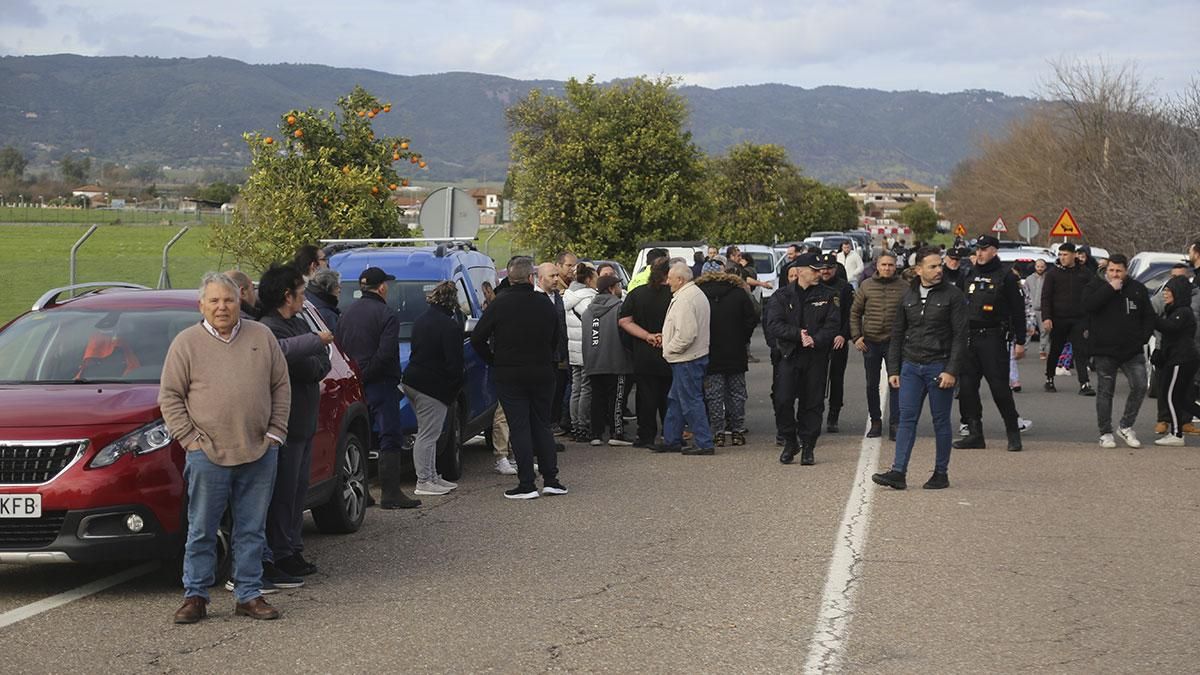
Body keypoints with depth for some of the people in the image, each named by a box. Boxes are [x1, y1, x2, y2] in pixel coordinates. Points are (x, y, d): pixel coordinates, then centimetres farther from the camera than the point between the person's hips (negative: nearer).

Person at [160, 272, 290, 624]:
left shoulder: (262, 337, 9)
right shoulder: (186, 343, 3)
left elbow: (281, 387, 12)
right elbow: (170, 397, 3)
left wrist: (275, 433, 4)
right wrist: (190, 438, -5)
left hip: (260, 454, 2)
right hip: (208, 455, -2)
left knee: (252, 531, 7)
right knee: (201, 531, 2)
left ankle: (249, 595, 15)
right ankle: (195, 596, 11)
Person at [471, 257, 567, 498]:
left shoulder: (499, 304, -9)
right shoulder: (545, 305, 1)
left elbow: (477, 338, -8)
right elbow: (556, 340, 10)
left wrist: (493, 361, 6)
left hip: (509, 376, -3)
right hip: (542, 374, 3)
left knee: (519, 427, 0)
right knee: (542, 425, 13)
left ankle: (527, 484, -4)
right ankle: (550, 479, 11)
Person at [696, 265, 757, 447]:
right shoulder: (739, 293, 1)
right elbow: (752, 319, -2)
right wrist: (742, 339, 8)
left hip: (709, 355, -1)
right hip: (735, 354, 1)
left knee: (714, 395, 4)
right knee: (737, 393, 11)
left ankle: (718, 433, 2)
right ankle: (737, 431, 12)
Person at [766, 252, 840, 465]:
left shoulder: (827, 295, 5)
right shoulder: (782, 296, 2)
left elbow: (833, 324, -3)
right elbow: (773, 325, -7)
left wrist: (815, 340, -19)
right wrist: (798, 334, -19)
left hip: (817, 357, 1)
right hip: (789, 354, -1)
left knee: (813, 403, 4)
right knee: (783, 401, -7)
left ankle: (808, 447, 14)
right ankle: (790, 442, 11)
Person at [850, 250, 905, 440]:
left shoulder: (903, 288, -2)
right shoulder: (866, 286, 2)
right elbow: (855, 312, 8)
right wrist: (856, 336, 0)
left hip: (894, 343, -2)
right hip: (870, 343, 2)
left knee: (895, 384, -4)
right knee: (872, 384, 10)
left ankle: (894, 424, 0)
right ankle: (875, 421, 22)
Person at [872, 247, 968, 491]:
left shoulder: (952, 295, -4)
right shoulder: (909, 296, 10)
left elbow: (960, 336, -7)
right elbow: (897, 334, 14)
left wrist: (952, 370, -14)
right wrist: (893, 369, 8)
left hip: (939, 367, -4)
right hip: (911, 366, 4)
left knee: (941, 422, 4)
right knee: (907, 418, -2)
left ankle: (941, 473, 13)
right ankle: (898, 472, -6)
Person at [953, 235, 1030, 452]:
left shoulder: (1006, 277, -2)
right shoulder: (969, 276, 15)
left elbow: (1018, 311, -2)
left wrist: (1019, 342, -7)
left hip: (993, 339, -6)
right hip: (969, 338, 6)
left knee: (999, 387, -8)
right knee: (967, 386, 3)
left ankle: (1013, 433, 4)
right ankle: (975, 433, 10)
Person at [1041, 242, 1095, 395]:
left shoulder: (1083, 272, 7)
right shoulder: (1053, 273, 1)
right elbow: (1045, 297, -1)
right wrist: (1046, 318, -12)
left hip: (1079, 319, 1)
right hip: (1058, 319, -1)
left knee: (1081, 352, -7)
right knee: (1055, 351, 10)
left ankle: (1084, 384, -12)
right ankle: (1049, 380, 27)